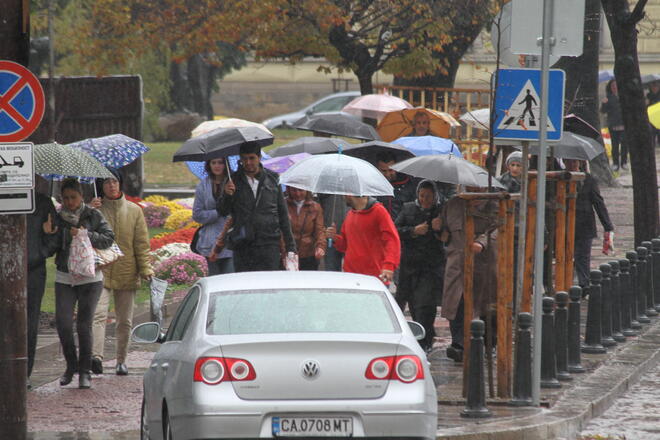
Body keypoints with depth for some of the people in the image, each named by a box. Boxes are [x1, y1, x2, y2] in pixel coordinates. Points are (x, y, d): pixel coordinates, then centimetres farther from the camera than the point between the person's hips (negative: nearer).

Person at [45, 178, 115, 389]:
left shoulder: (93, 216, 2)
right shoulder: (57, 218, 6)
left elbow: (109, 238, -6)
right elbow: (53, 248, 4)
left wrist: (86, 235, -17)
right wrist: (50, 234, -16)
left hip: (90, 278, -2)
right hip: (64, 278, 2)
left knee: (84, 324, -6)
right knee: (63, 322, -9)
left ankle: (85, 371, 3)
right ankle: (71, 364, 12)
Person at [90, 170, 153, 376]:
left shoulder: (134, 211, 7)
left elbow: (142, 243, 6)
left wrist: (145, 268, -2)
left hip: (126, 273, 2)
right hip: (101, 272, -2)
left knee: (125, 320, 8)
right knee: (99, 314, -19)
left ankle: (121, 360, 19)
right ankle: (96, 356, -31)